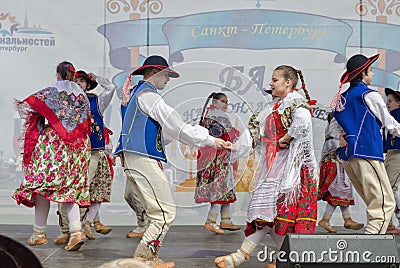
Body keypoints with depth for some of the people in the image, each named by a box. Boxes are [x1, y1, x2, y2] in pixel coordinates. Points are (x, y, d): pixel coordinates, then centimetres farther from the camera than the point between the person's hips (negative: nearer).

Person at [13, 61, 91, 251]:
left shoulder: (51, 91, -1)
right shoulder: (83, 95, 13)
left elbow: (27, 105, 1)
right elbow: (86, 123, 15)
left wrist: (20, 107, 22)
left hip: (52, 142, -4)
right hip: (77, 146, 5)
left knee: (43, 184, 3)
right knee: (70, 188, 5)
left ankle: (39, 233, 6)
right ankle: (76, 231, -10)